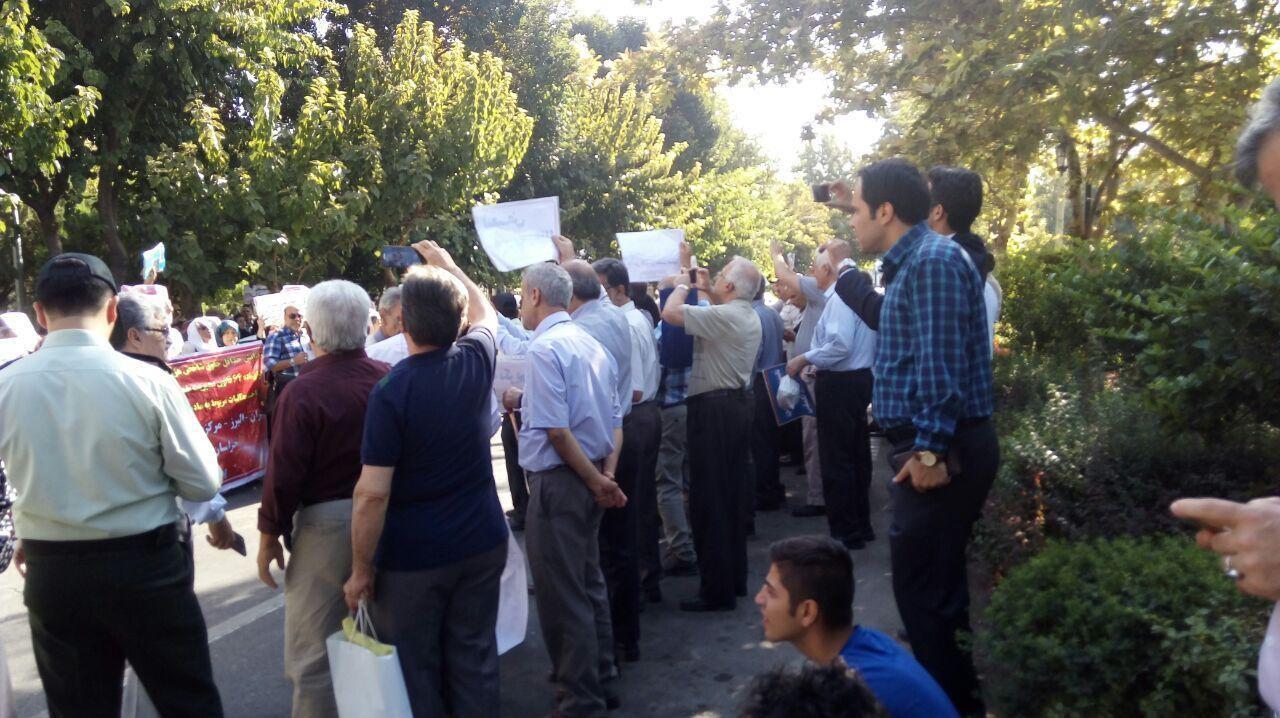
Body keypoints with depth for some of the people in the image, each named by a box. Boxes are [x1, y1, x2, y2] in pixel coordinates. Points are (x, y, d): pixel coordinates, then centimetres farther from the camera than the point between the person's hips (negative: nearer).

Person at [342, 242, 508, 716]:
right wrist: (446, 263, 28)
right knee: (475, 661, 15)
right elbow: (486, 314, 21)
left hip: (412, 557, -5)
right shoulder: (476, 360, -5)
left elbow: (372, 494, -20)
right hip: (482, 543, 5)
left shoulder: (392, 391, -19)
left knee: (416, 675, 11)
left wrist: (361, 569, -9)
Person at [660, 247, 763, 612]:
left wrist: (685, 276, -6)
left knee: (709, 500, -5)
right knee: (731, 496, 15)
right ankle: (735, 578, 23)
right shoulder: (749, 317, 13)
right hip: (739, 402, 10)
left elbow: (670, 313, -20)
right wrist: (707, 291, 25)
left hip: (714, 409, -10)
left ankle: (717, 590, -1)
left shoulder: (723, 315, -17)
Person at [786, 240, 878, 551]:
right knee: (857, 457, 16)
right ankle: (861, 527, 26)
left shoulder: (840, 296, -17)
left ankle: (845, 534, 4)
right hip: (859, 379, 10)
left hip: (839, 385, -10)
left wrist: (805, 359, -16)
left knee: (836, 461, -2)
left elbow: (840, 345, -27)